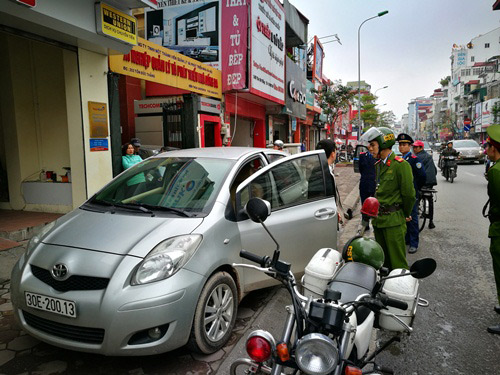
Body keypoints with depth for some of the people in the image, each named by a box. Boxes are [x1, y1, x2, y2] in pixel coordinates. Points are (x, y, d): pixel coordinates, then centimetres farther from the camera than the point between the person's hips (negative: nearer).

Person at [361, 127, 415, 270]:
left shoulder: (400, 164, -14)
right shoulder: (378, 165, 13)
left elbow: (409, 194, -12)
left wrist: (406, 214, 0)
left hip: (393, 221, -8)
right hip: (378, 219, 8)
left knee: (398, 262, -2)